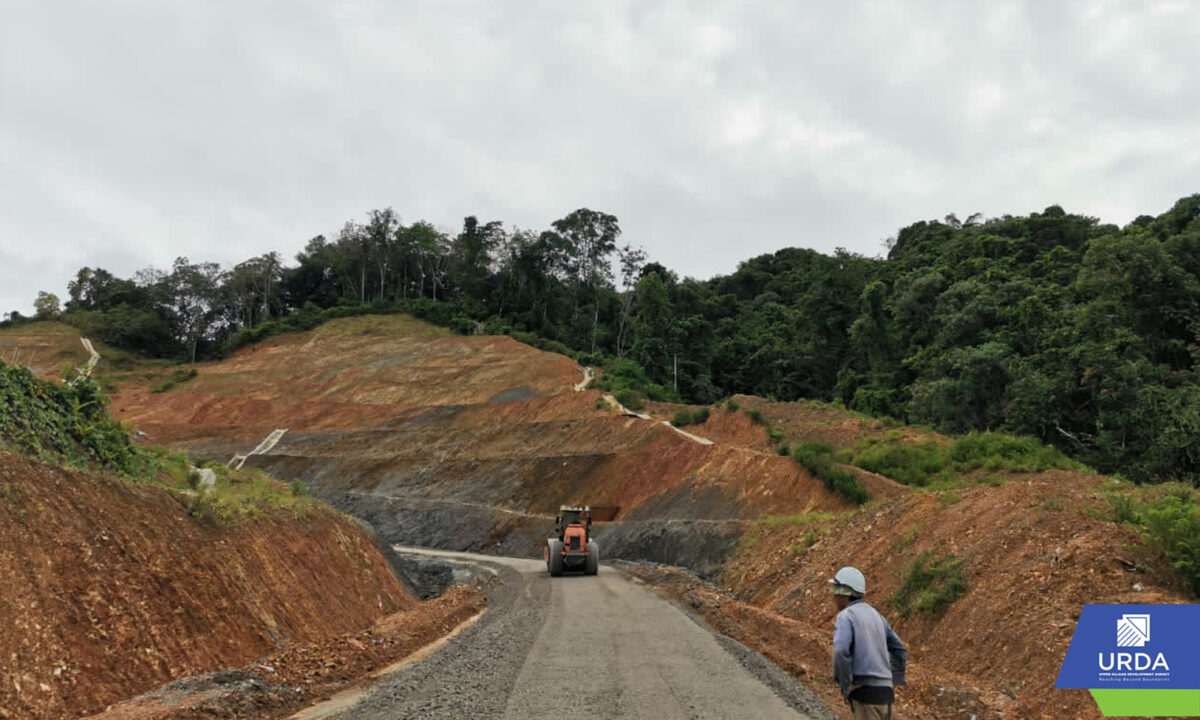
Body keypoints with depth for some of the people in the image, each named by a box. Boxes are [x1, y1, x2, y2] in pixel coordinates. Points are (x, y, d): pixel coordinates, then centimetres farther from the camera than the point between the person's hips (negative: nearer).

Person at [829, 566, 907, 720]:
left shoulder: (845, 616, -8)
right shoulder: (874, 615, 18)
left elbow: (841, 652, -24)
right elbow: (900, 650, 24)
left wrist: (845, 688, -13)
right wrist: (892, 683, 22)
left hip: (865, 692, -8)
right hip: (884, 692, 9)